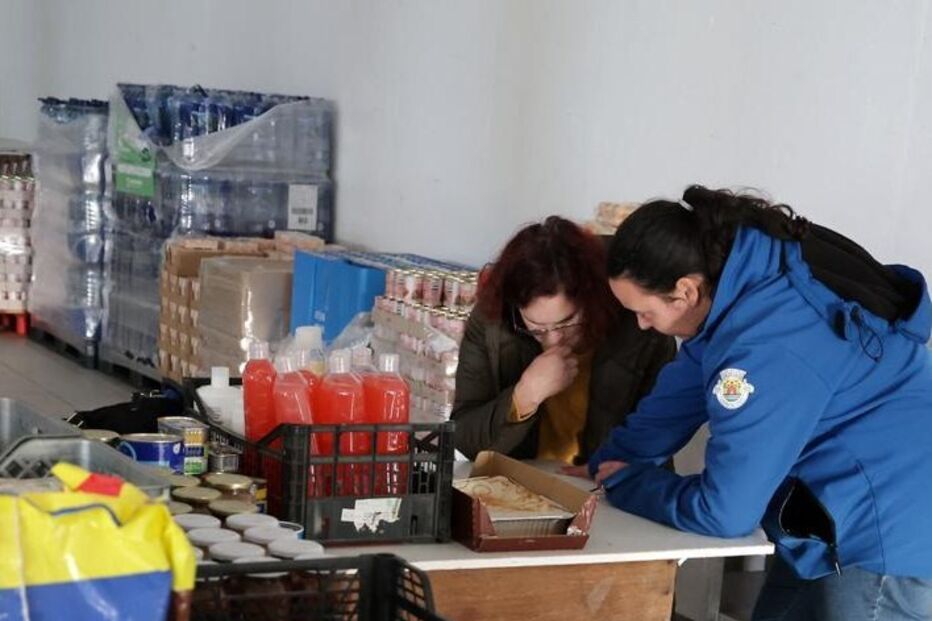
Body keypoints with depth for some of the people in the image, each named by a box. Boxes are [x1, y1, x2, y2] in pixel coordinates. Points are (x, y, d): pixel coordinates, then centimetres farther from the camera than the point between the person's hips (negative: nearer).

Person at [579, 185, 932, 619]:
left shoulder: (766, 347, -32)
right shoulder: (736, 273, -5)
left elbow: (723, 512, -24)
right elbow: (678, 395, 10)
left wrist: (626, 484, -9)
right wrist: (602, 465, 8)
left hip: (893, 537, -9)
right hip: (843, 511, 9)